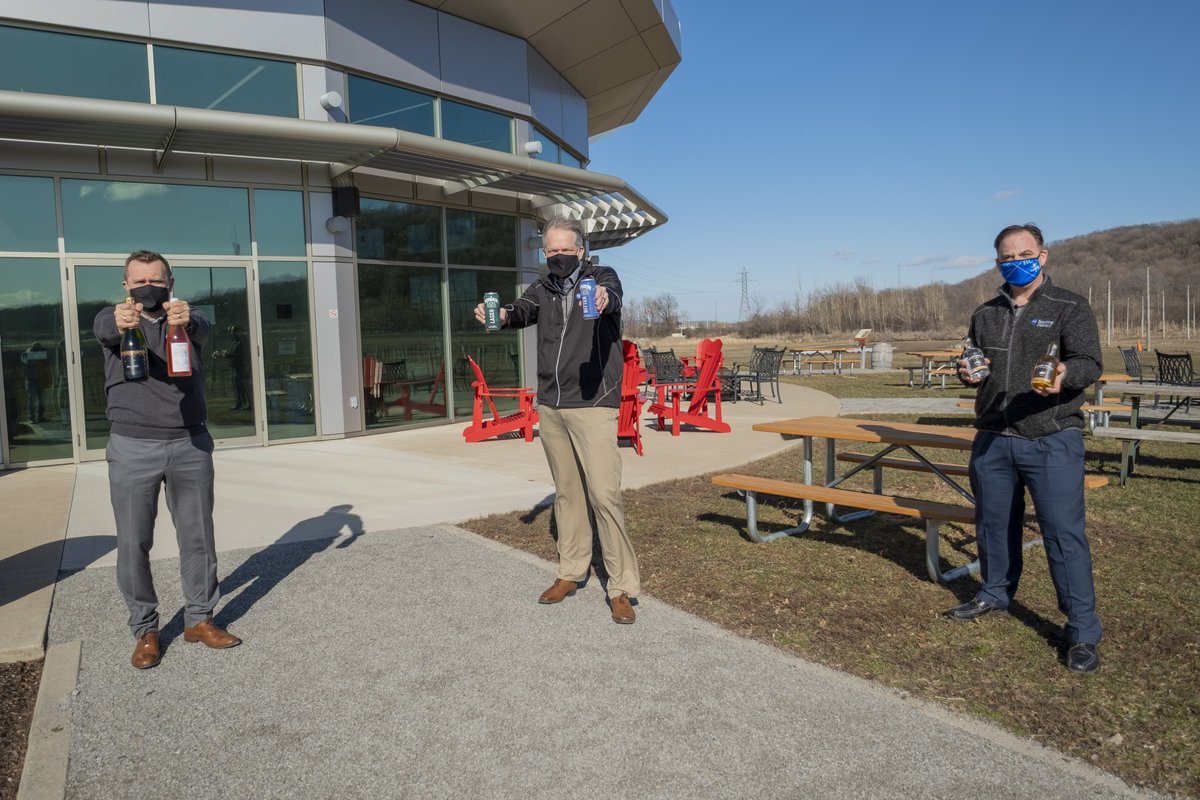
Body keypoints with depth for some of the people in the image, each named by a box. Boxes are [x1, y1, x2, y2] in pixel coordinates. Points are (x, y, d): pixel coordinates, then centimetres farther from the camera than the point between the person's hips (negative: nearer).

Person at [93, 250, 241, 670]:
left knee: (197, 536, 8)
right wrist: (119, 322, -45)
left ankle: (199, 619, 21)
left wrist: (187, 322, -42)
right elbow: (103, 331, -20)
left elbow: (205, 332, -17)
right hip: (133, 448, -1)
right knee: (133, 543, 4)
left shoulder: (187, 317, 7)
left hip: (191, 445, 1)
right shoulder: (113, 317, 5)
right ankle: (145, 629, 18)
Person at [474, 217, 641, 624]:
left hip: (594, 405, -5)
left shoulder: (601, 278, -2)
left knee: (605, 493, -10)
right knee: (566, 492, 14)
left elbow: (613, 294, -24)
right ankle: (571, 572, 27)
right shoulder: (543, 288, 10)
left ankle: (622, 587, 0)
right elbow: (524, 311, -7)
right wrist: (502, 315, -31)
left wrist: (603, 298, -49)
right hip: (550, 407, 5)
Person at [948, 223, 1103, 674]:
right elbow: (971, 361, 23)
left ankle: (1082, 632, 7)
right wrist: (966, 372, -1)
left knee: (1064, 532, -5)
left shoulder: (1070, 308, -1)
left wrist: (1065, 375, -33)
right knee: (994, 525, 15)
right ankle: (995, 595, 35)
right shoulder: (985, 315, 13)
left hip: (1052, 439, -5)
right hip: (993, 439, 5)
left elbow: (1089, 363, -10)